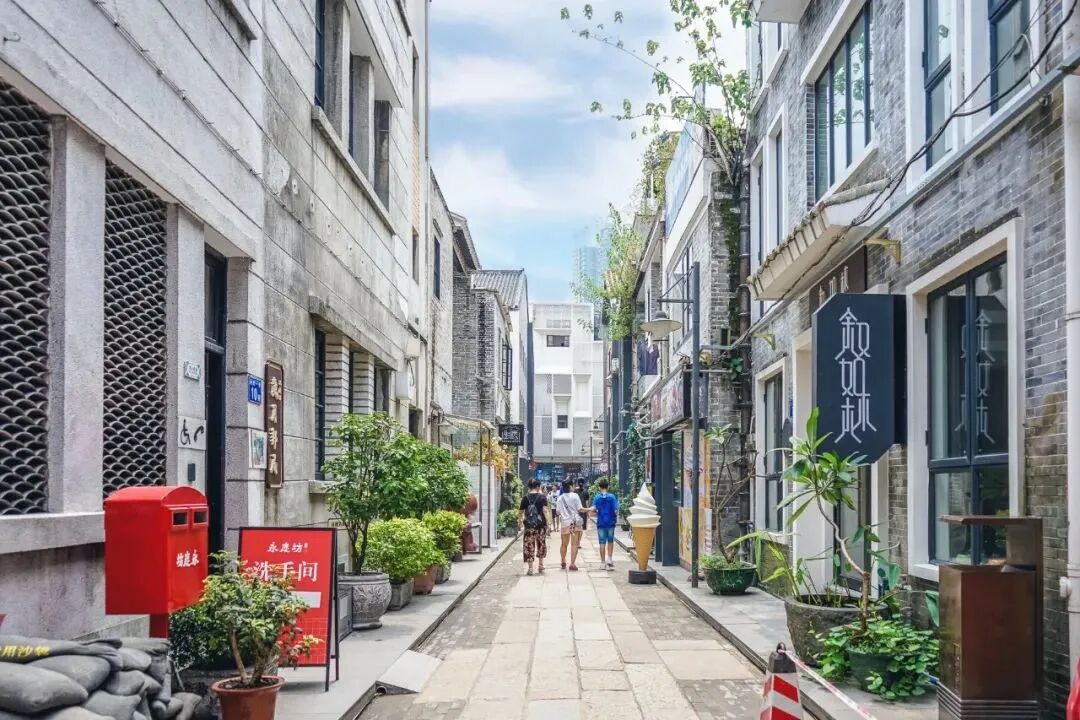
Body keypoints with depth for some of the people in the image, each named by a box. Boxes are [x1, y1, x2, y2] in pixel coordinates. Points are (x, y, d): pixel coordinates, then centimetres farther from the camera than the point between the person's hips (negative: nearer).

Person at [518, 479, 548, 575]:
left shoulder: (525, 498, -1)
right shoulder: (542, 497, -5)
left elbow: (520, 512, 4)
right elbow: (545, 510, -14)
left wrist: (520, 520, 23)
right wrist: (547, 521, -7)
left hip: (528, 526, 0)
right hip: (541, 525, 0)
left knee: (529, 546, 6)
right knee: (541, 545, 16)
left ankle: (530, 568, 5)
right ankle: (540, 566, 21)